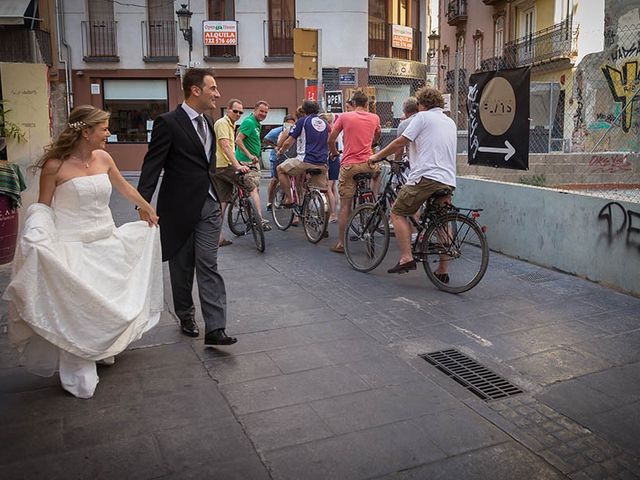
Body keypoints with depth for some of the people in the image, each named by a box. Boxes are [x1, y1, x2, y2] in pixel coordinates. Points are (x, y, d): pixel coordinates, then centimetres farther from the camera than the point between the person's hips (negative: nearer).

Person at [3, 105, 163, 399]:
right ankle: (79, 377, 19)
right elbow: (42, 208, -4)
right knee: (76, 308, 2)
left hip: (106, 242, 5)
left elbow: (125, 188, 18)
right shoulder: (55, 165, -13)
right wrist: (38, 238, -20)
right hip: (73, 247, -5)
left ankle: (103, 350, 38)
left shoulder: (103, 158, 1)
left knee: (108, 301, 14)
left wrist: (148, 209, 28)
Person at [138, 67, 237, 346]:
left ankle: (215, 328, -4)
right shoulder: (168, 122, -10)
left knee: (208, 266, -2)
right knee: (182, 267, 11)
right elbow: (152, 166, -13)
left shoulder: (207, 123, 11)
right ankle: (186, 315, 31)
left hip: (209, 206, 5)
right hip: (180, 206, -5)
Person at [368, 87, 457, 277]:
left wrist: (377, 156, 5)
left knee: (398, 213, 4)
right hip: (448, 181, 8)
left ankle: (406, 258, -8)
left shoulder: (423, 117, 0)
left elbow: (401, 141, -5)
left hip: (426, 176, -7)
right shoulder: (450, 122, 23)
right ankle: (442, 271, 17)